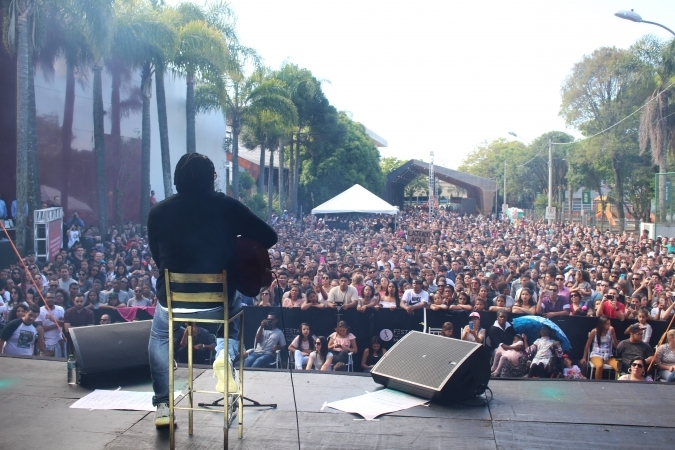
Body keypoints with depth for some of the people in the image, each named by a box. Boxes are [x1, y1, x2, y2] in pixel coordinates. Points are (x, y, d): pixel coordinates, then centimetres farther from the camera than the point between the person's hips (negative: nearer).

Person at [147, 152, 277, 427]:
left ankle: (163, 405, 27)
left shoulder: (158, 212, -2)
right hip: (218, 302, -1)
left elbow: (157, 257, 11)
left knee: (159, 337, 34)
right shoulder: (228, 206, -6)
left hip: (173, 301, 1)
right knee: (233, 326, 36)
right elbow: (269, 238, -2)